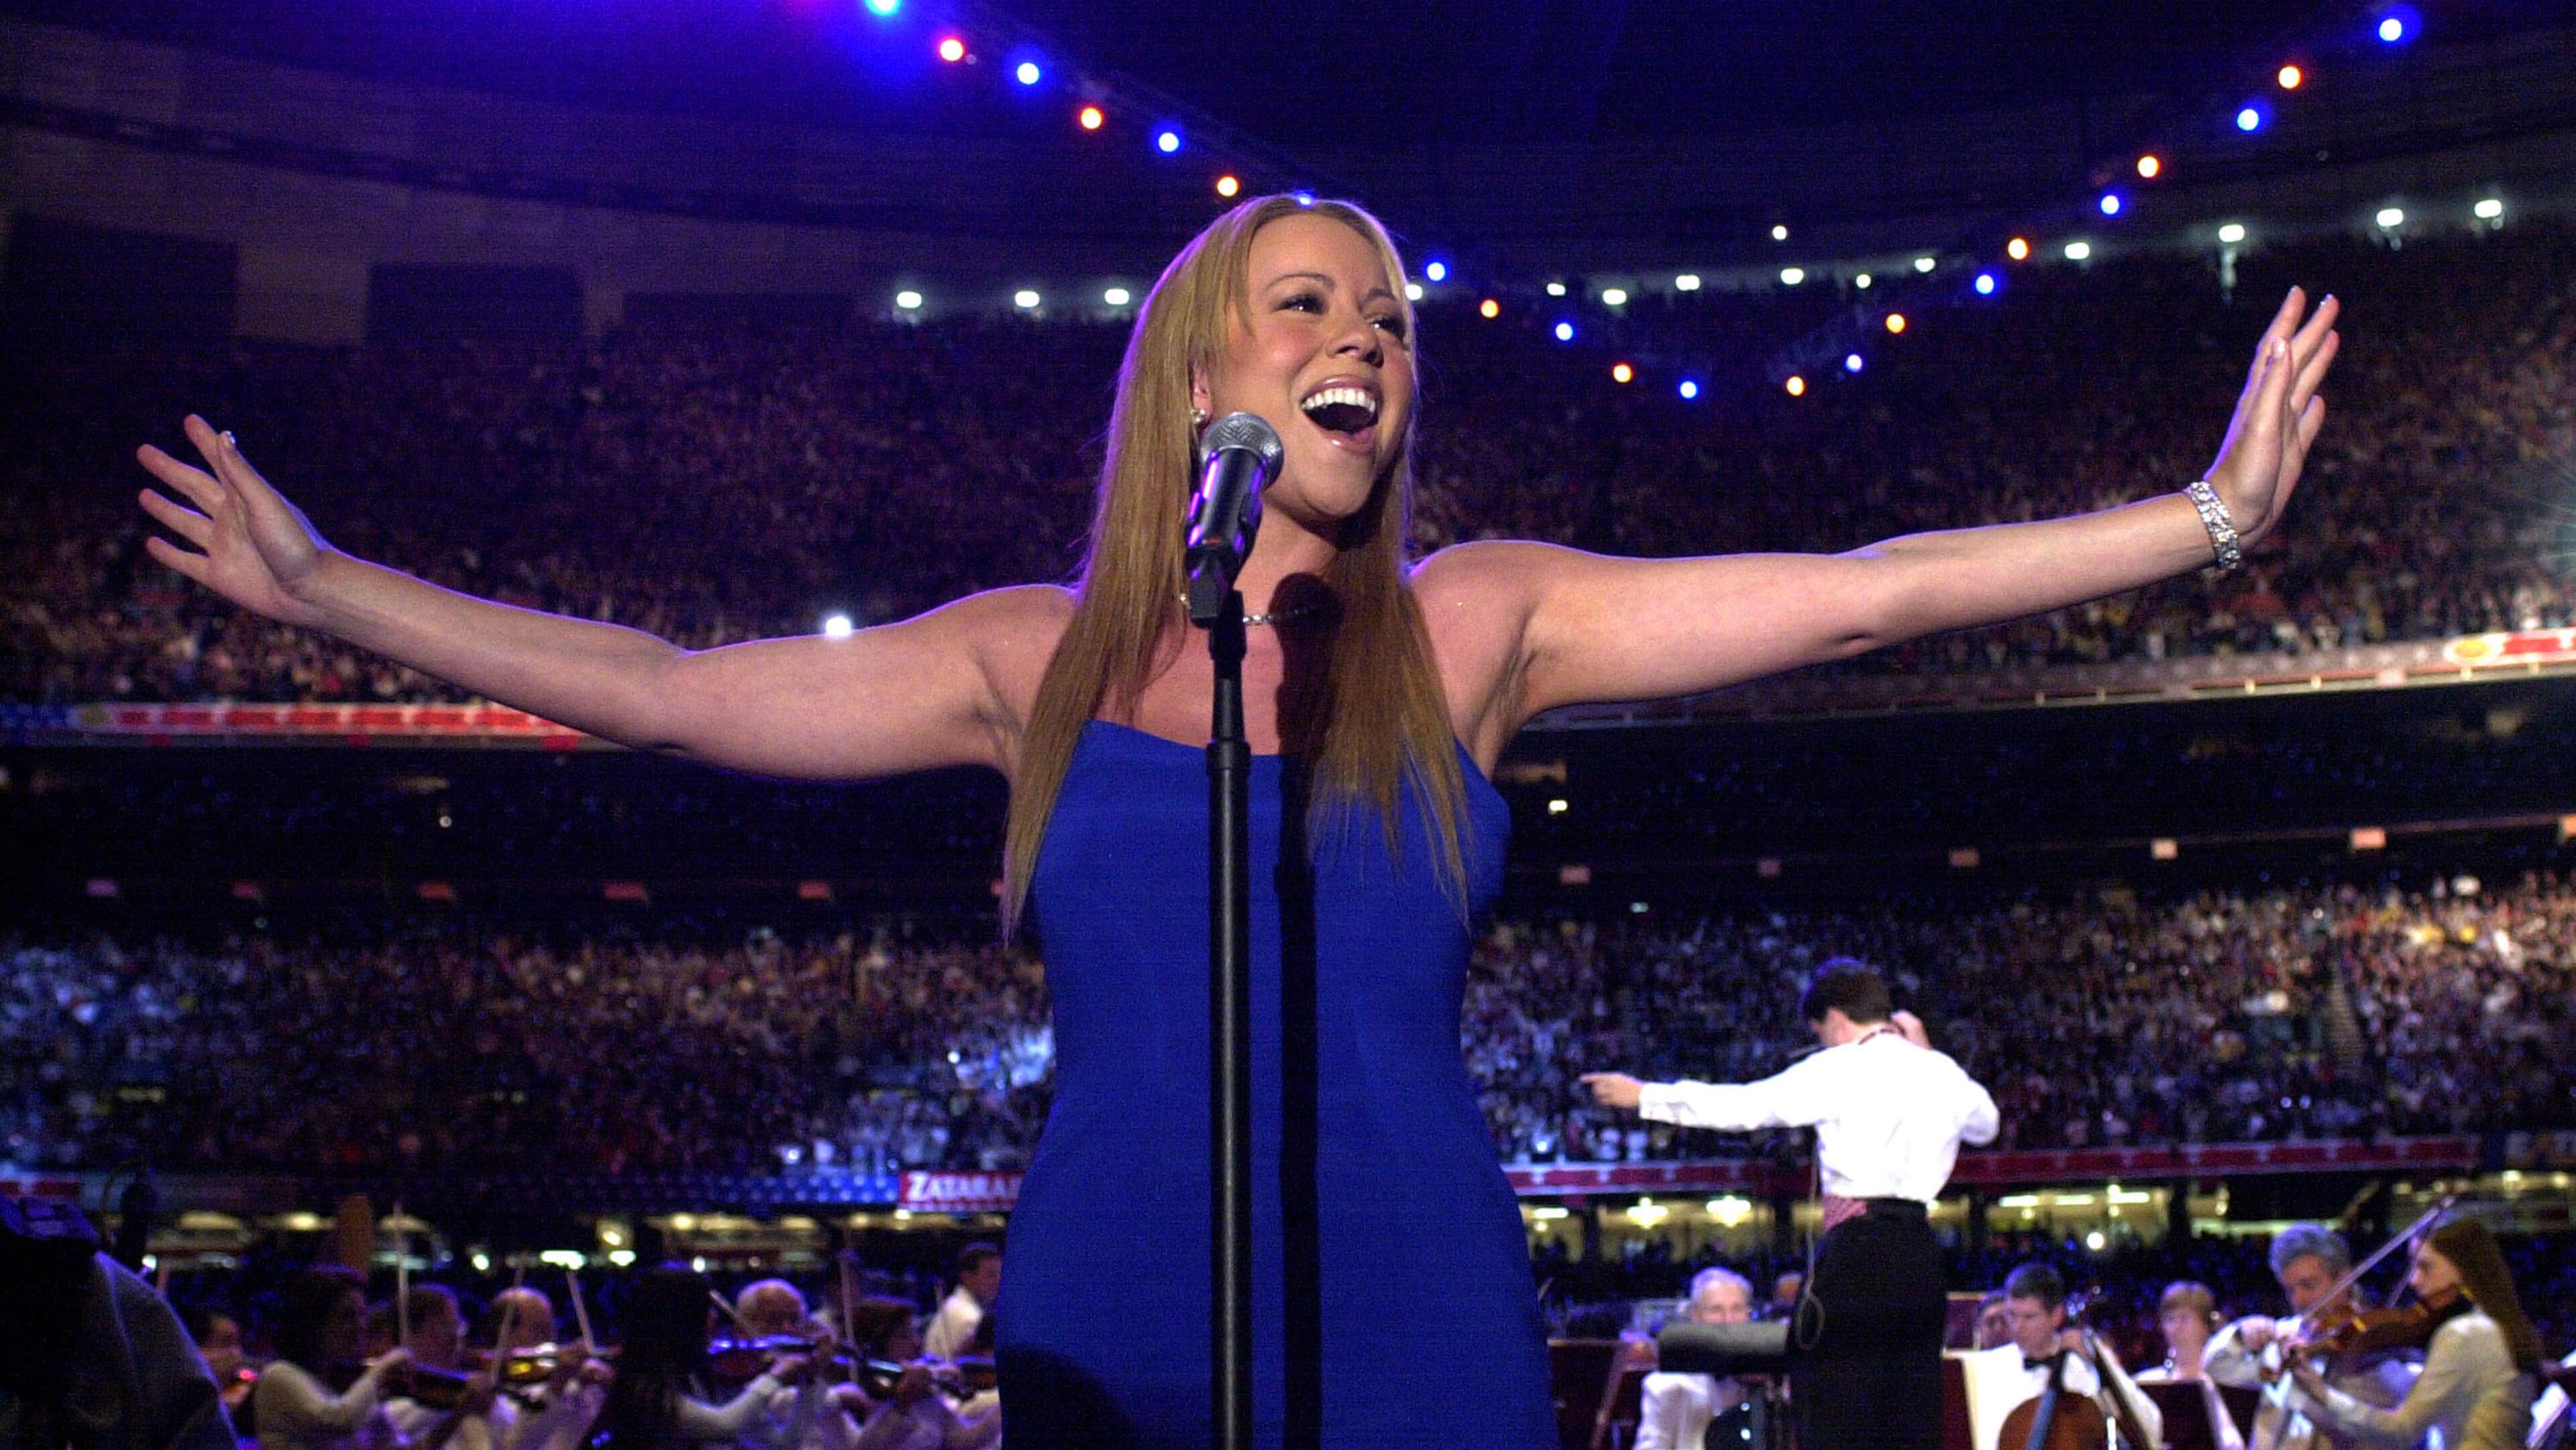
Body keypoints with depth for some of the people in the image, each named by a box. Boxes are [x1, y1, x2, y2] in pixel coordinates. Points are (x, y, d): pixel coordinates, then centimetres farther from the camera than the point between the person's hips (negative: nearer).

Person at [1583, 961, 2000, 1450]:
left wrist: (1642, 1096, 5)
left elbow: (1741, 1106, -4)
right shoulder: (1941, 1071, 13)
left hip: (1859, 1250, -6)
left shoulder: (1841, 1069, -4)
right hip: (1921, 1257, 6)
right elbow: (1986, 1124, 34)